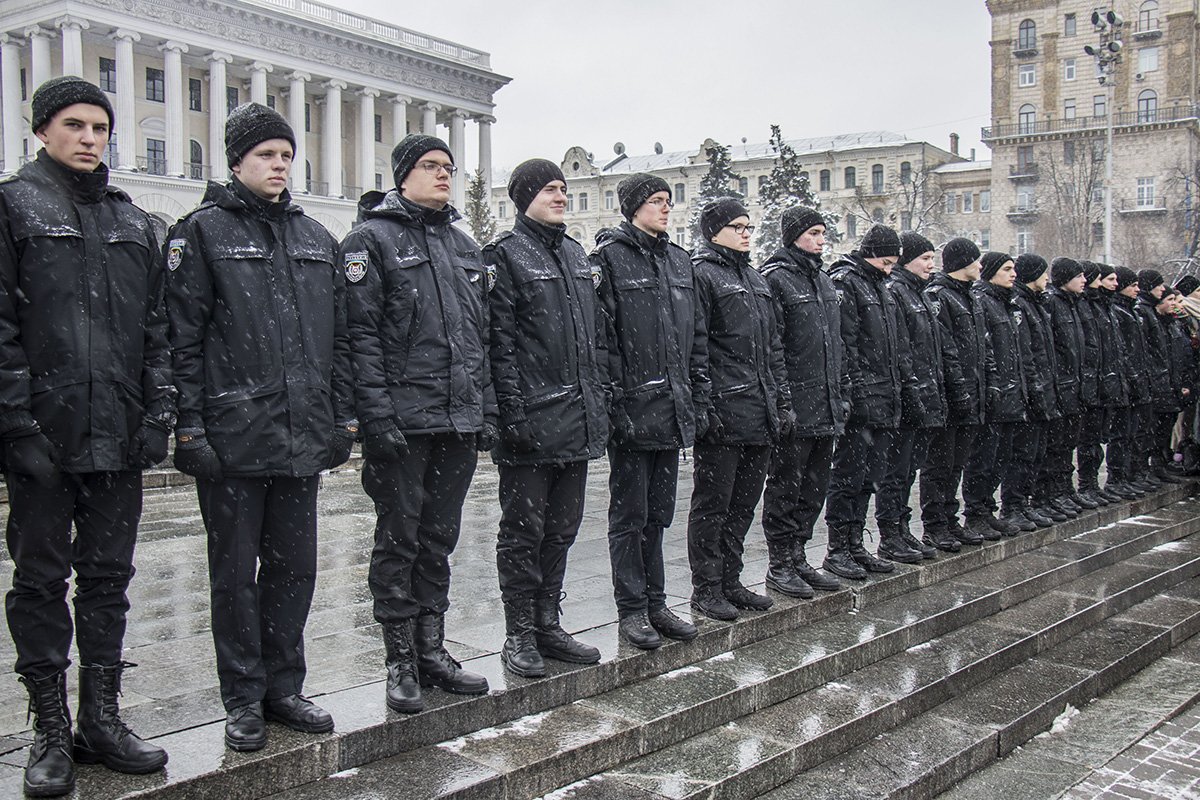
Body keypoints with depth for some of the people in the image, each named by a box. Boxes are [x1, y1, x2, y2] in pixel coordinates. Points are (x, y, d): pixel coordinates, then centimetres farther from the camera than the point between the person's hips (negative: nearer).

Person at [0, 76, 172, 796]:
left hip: (120, 438, 4)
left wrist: (158, 412, 3)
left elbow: (156, 326, 13)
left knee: (109, 576, 10)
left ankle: (102, 720, 21)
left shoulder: (133, 221, 15)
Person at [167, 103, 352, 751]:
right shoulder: (202, 232, -1)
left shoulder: (316, 237, 15)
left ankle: (283, 687, 25)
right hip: (232, 437, -5)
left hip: (304, 435, 5)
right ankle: (244, 700, 18)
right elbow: (183, 338, -6)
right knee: (235, 570, 6)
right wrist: (189, 427, -12)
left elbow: (338, 337, 16)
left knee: (294, 566, 11)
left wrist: (343, 416, 10)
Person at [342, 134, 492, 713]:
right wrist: (377, 414, -18)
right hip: (403, 421, -6)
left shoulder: (464, 246, 18)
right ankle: (401, 661, 13)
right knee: (398, 539, 3)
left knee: (440, 539, 12)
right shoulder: (371, 239, -2)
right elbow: (361, 333, -11)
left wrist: (486, 410, 12)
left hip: (459, 423, 6)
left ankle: (432, 650, 23)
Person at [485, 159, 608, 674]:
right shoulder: (505, 255, -5)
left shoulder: (576, 256, 17)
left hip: (578, 421, 7)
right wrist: (514, 414, -18)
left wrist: (600, 402, 12)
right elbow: (500, 342, -13)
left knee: (562, 529, 13)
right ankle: (519, 636, 12)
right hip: (533, 420, -7)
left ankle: (547, 625, 24)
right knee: (523, 530, 2)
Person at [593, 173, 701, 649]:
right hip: (632, 406, -7)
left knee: (658, 513, 14)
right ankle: (631, 609, 12)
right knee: (629, 513, 3)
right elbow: (601, 332, -13)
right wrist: (613, 398, -18)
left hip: (671, 408, 7)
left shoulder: (679, 260, 16)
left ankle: (655, 603, 23)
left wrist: (694, 389, 13)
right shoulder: (609, 256, -6)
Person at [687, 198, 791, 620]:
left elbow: (773, 347, 22)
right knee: (712, 502, 0)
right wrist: (701, 406, -19)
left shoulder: (755, 280, 20)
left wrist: (782, 401, 17)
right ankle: (706, 588, 10)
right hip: (722, 413, -8)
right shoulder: (701, 274, -6)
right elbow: (695, 346, -13)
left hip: (759, 414, 8)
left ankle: (730, 581, 24)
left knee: (744, 502, 13)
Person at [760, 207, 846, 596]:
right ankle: (779, 565, 10)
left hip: (826, 409, 8)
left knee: (814, 487, 13)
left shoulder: (824, 282, 18)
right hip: (794, 406, -8)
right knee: (785, 487, 1)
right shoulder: (775, 279, -9)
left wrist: (843, 393, 18)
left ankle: (798, 557, 24)